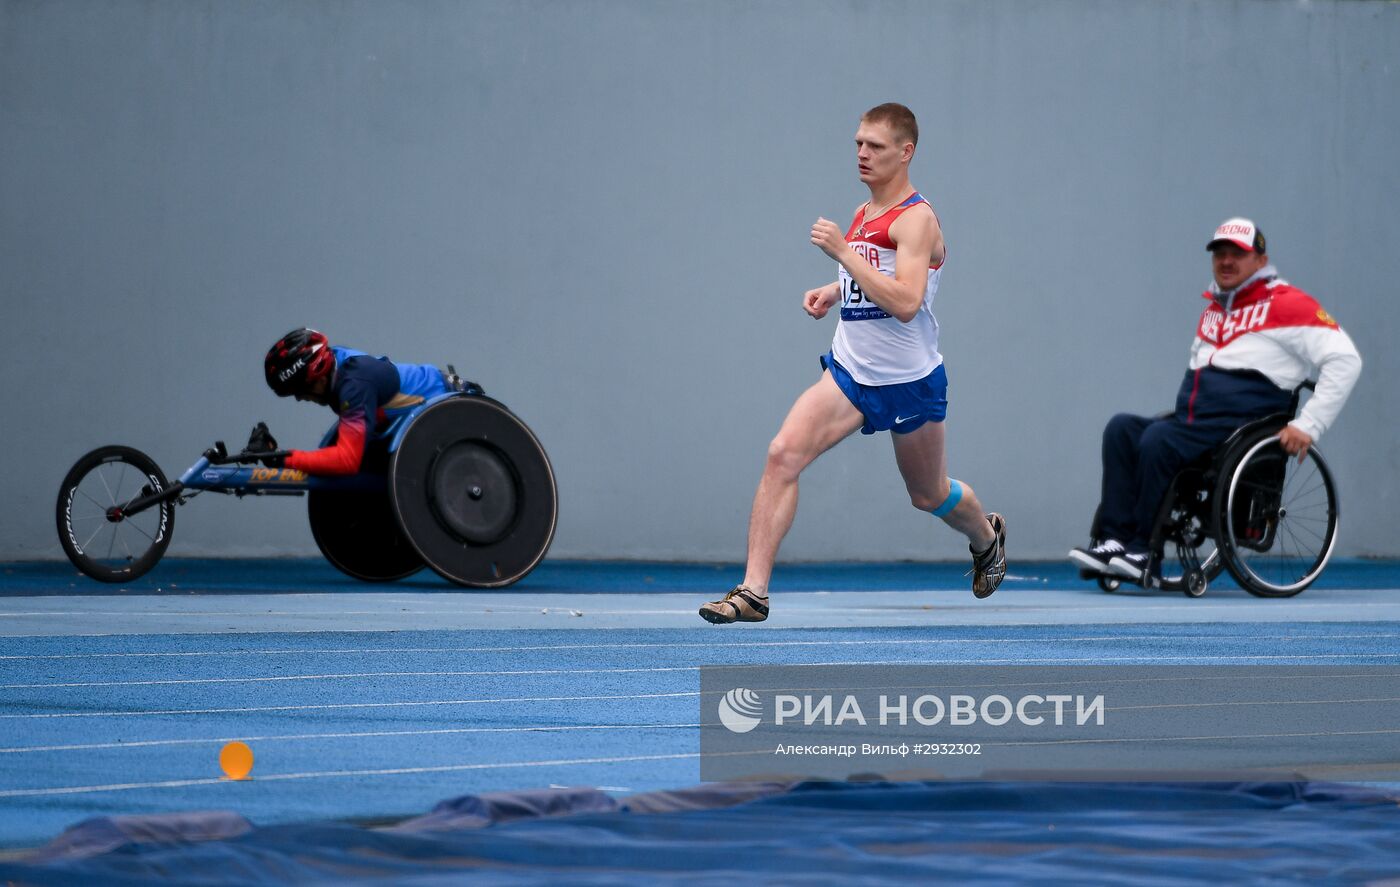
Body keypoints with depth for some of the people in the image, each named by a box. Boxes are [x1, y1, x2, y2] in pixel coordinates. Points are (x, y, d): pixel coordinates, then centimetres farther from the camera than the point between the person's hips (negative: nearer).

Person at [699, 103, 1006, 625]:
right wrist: (833, 291, 8)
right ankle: (753, 591, -19)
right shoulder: (863, 214, 8)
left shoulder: (915, 219, -16)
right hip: (850, 371, 6)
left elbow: (905, 301, -29)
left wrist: (842, 252, -29)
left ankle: (987, 538, 51)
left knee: (929, 495, 15)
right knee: (783, 453, -17)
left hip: (909, 381, -6)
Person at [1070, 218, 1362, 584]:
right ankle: (1114, 540, -24)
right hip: (1193, 423, 8)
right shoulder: (1213, 307, 24)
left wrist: (1308, 426, -14)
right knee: (1122, 428, -15)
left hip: (1243, 426, -8)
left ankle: (1144, 553, -24)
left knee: (1159, 440, -30)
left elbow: (1344, 359, -9)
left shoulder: (1286, 304, -2)